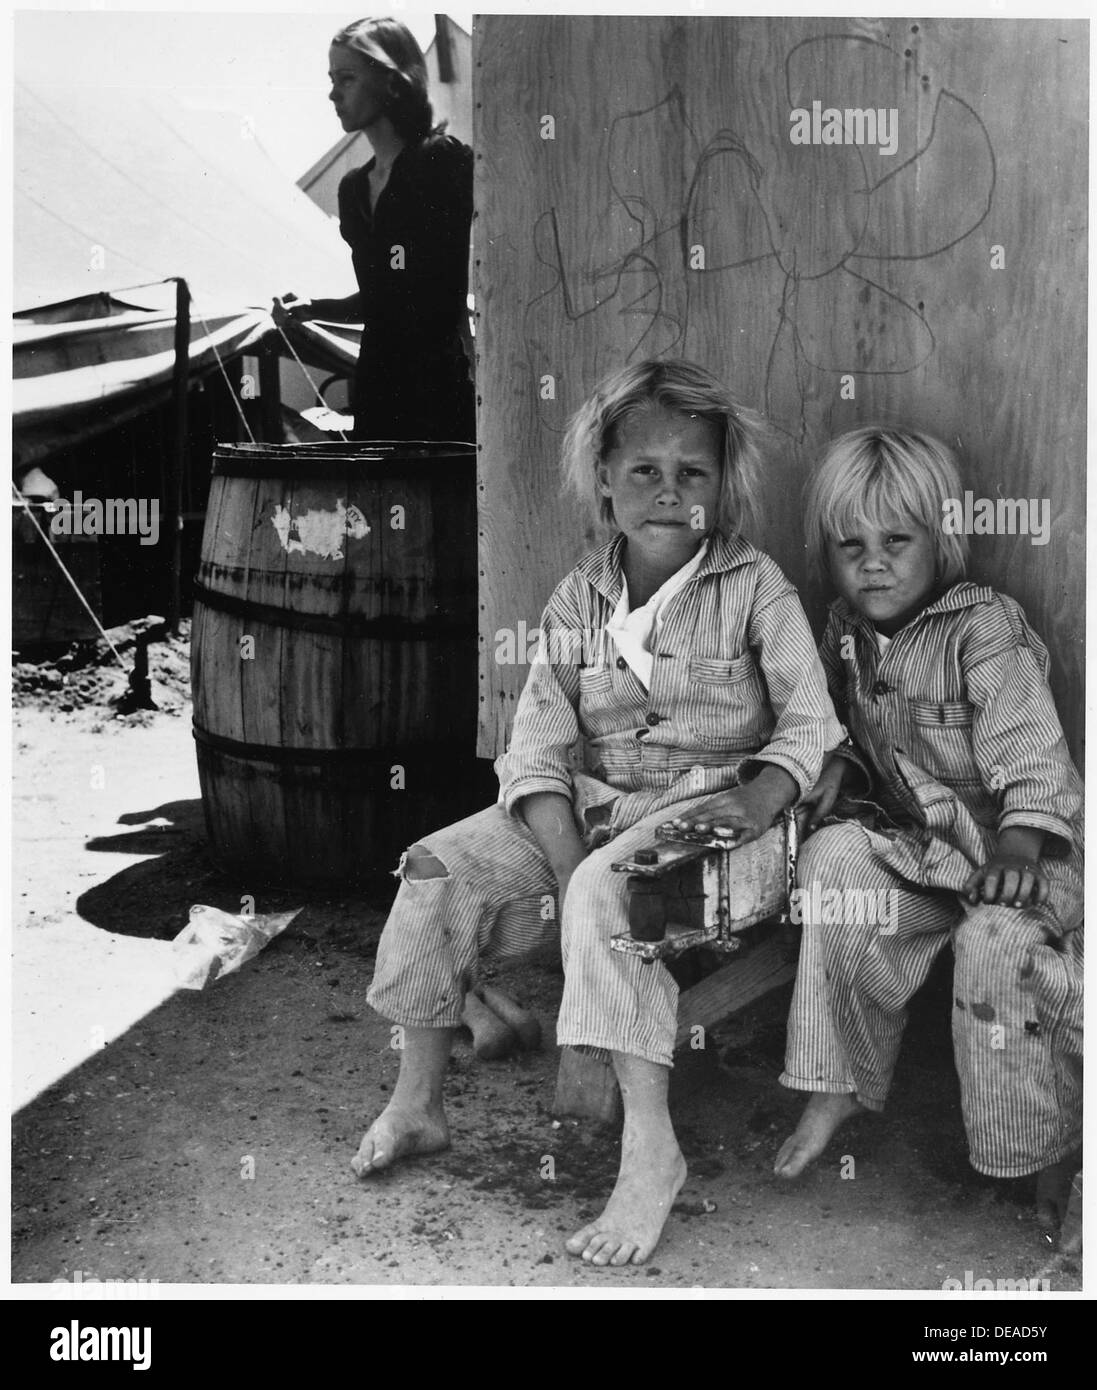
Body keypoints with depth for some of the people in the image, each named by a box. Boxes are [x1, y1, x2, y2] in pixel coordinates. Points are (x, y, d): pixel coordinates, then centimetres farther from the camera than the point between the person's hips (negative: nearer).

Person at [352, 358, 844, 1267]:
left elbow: (810, 721, -5)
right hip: (587, 802, 5)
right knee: (439, 867, -12)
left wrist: (757, 801, -25)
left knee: (604, 894, -34)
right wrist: (564, 858, -17)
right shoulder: (578, 600, 5)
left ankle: (651, 1147, -30)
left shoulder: (755, 587, -3)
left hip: (706, 799, -4)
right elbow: (539, 748, -2)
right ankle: (418, 1103, 1)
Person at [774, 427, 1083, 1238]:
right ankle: (844, 1082, -7)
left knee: (999, 938, -33)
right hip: (924, 842, 6)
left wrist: (1019, 846, -36)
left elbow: (1028, 749, -22)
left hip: (1026, 846, -6)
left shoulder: (984, 629, -15)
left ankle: (1051, 1150, -12)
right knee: (835, 857, -20)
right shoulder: (846, 633, 5)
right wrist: (841, 765, -2)